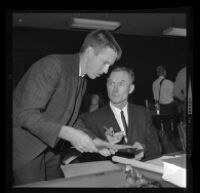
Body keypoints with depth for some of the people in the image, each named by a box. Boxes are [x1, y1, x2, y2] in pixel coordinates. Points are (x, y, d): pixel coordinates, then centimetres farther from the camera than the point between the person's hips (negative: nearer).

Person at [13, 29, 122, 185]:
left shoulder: (83, 82, 6)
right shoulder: (53, 65, -21)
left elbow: (66, 122, 9)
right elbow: (26, 115, -27)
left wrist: (90, 142, -4)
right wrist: (69, 134, -33)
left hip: (50, 149, 8)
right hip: (24, 149, -7)